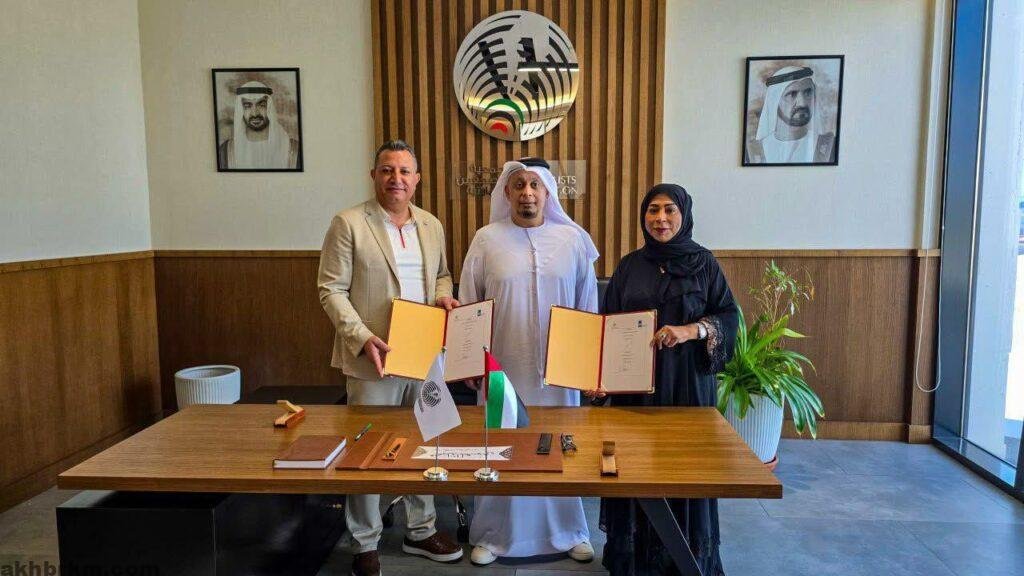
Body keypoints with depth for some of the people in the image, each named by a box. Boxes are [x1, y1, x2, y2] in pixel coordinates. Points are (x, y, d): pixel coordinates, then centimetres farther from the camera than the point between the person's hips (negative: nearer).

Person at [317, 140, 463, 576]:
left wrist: (444, 295, -1)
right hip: (373, 358, -5)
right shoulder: (349, 223, -5)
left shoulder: (432, 226, 11)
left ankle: (421, 531, 33)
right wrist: (362, 338, -20)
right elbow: (331, 290, -8)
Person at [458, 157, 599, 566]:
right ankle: (494, 534, 27)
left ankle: (567, 531, 31)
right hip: (502, 366, 0)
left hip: (558, 367, 1)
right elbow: (468, 306, 2)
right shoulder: (486, 239, -2)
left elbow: (588, 306, 6)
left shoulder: (573, 238, 0)